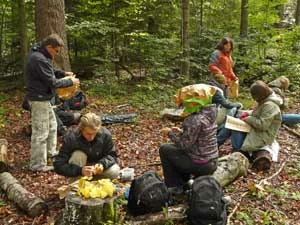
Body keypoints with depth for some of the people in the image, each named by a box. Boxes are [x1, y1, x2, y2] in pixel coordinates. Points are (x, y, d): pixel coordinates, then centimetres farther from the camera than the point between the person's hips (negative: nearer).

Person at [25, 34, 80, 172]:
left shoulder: (39, 54, 8)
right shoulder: (40, 59, -25)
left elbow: (49, 72, 22)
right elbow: (53, 82, -22)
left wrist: (63, 73, 6)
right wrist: (70, 82, -10)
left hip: (42, 98, 11)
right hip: (39, 99, -11)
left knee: (52, 125, 23)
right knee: (40, 132, -3)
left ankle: (50, 151, 39)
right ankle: (38, 165, 6)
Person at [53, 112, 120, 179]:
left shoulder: (105, 135, -23)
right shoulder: (70, 138, -28)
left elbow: (112, 155, -11)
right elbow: (58, 165, -28)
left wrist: (102, 164, -33)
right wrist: (80, 170, -42)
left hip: (97, 166, 2)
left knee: (114, 171, -25)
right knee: (78, 155, -32)